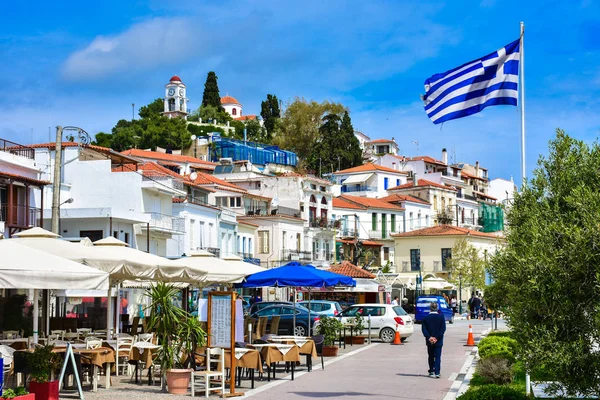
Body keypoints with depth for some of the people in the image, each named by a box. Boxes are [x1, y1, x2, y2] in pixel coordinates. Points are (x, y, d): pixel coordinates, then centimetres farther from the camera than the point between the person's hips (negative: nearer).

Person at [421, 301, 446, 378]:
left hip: (429, 341, 1)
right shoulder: (441, 317, -6)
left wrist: (429, 337, -9)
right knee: (438, 356, 0)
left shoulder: (426, 318, -3)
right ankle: (437, 372, -10)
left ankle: (431, 371, 16)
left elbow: (423, 329, -7)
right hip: (438, 341, -1)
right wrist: (437, 338, -11)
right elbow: (443, 329, -11)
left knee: (430, 357, 14)